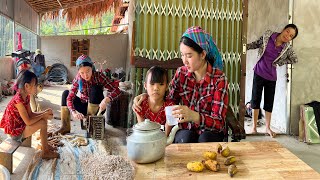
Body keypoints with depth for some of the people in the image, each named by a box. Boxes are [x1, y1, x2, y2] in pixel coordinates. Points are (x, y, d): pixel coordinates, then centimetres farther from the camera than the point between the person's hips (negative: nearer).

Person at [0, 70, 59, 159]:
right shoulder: (18, 100, -29)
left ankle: (45, 145, 18)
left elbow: (30, 114, 5)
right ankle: (45, 152, -2)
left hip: (20, 125, 9)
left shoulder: (26, 96, 0)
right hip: (16, 132, -9)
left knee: (44, 118, 7)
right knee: (43, 123, -18)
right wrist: (44, 115, -17)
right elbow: (28, 122, -28)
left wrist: (45, 112, -8)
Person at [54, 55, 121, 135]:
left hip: (97, 108, -3)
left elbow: (116, 90, -29)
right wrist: (74, 113, -39)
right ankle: (65, 126, -12)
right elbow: (69, 98, -21)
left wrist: (106, 100, -47)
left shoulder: (99, 76, -21)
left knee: (95, 89, -29)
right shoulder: (78, 79, -14)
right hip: (84, 106, 3)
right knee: (66, 93, -14)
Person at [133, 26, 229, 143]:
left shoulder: (219, 79, -13)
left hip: (210, 132, -2)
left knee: (205, 140, -34)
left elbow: (218, 122, -18)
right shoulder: (181, 73, -1)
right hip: (185, 130, 2)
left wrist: (194, 116, -38)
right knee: (186, 138, -30)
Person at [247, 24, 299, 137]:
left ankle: (267, 128, 23)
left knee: (269, 102, 8)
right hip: (259, 73, -1)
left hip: (271, 77, 1)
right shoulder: (267, 36, -6)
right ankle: (254, 126, 15)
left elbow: (295, 59, 8)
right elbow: (256, 44, 7)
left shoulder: (287, 48, -5)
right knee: (255, 99, 3)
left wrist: (280, 62, 1)